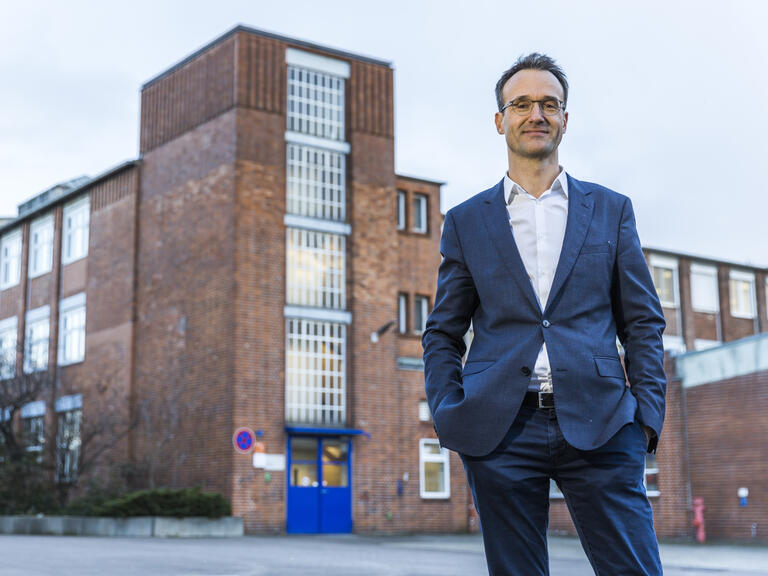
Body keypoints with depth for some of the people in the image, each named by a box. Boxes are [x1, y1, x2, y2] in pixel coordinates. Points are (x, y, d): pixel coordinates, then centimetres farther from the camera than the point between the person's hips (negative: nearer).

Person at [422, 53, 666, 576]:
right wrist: (449, 416, -1)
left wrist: (647, 413, -1)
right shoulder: (466, 222, 13)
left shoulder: (610, 210, 14)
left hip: (597, 427, 0)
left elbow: (643, 322, 11)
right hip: (500, 432, 0)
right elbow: (442, 334, 13)